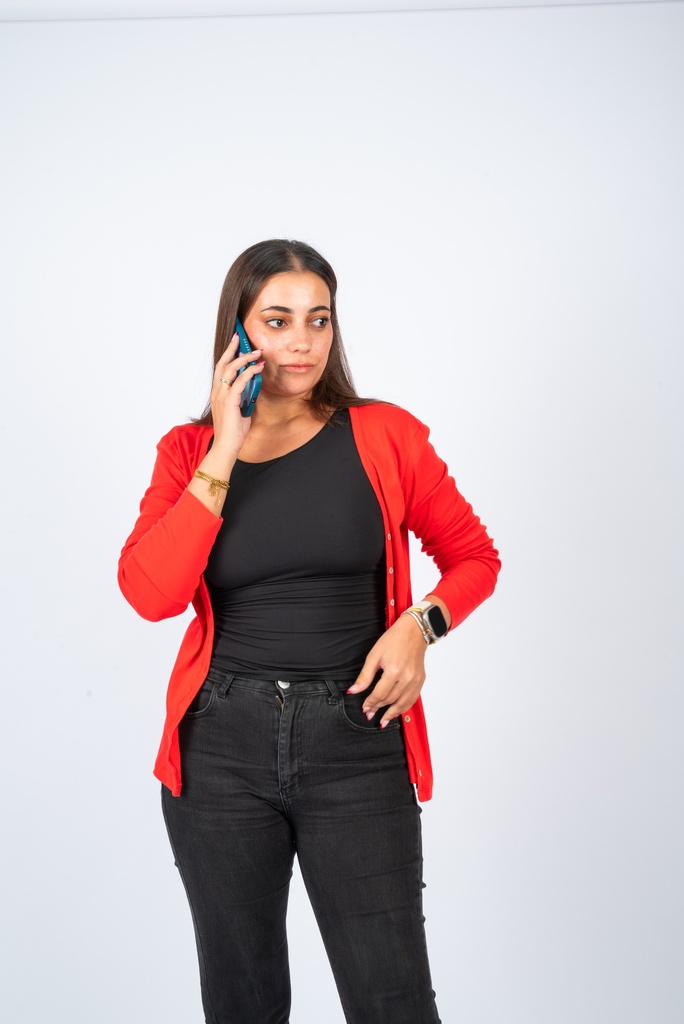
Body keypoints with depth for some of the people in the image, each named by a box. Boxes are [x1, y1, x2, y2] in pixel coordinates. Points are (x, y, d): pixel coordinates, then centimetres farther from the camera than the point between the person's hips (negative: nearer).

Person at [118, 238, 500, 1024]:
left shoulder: (384, 435, 0)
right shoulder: (189, 450, 3)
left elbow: (473, 556, 9)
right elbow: (151, 594, -12)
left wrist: (419, 623, -11)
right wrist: (224, 452, -14)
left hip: (355, 742, -1)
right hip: (220, 746, 2)